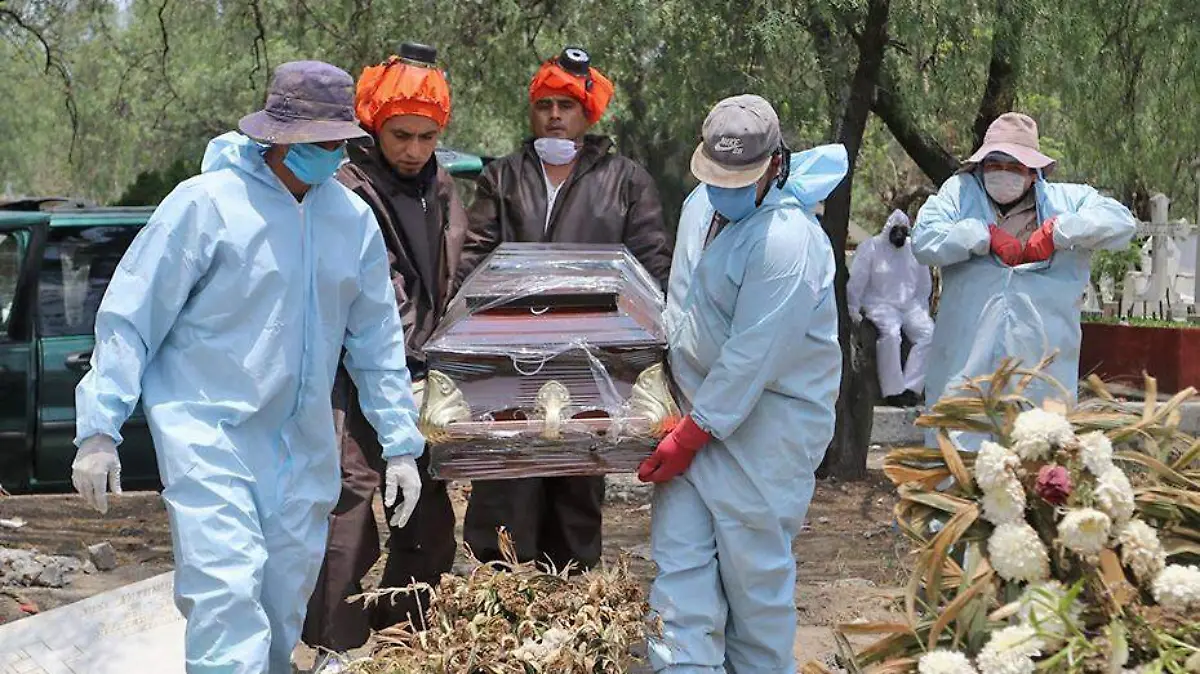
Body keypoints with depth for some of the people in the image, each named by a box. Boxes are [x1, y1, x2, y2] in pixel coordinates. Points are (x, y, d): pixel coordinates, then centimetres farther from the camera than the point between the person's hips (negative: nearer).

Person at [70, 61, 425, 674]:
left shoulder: (353, 218, 6)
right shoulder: (206, 203, -10)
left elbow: (376, 337, 14)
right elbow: (129, 317, -7)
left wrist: (400, 443, 11)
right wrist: (99, 429, -10)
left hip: (301, 440, 6)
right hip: (206, 426, -5)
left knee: (285, 601, 10)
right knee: (228, 587, -18)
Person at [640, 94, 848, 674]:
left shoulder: (786, 242, -22)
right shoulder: (700, 205, 5)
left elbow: (752, 359, -22)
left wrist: (691, 436, -18)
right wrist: (675, 403, 14)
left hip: (767, 421, -7)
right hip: (699, 407, 7)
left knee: (752, 566, 0)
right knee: (678, 551, 1)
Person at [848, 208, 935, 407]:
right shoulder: (871, 247, 0)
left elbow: (925, 284, 21)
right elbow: (856, 281, -2)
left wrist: (922, 307, 13)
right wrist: (853, 309, -8)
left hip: (910, 304, 5)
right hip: (880, 303, -5)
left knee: (928, 332, -22)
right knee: (891, 332, -34)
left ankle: (911, 388, -23)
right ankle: (893, 391, -31)